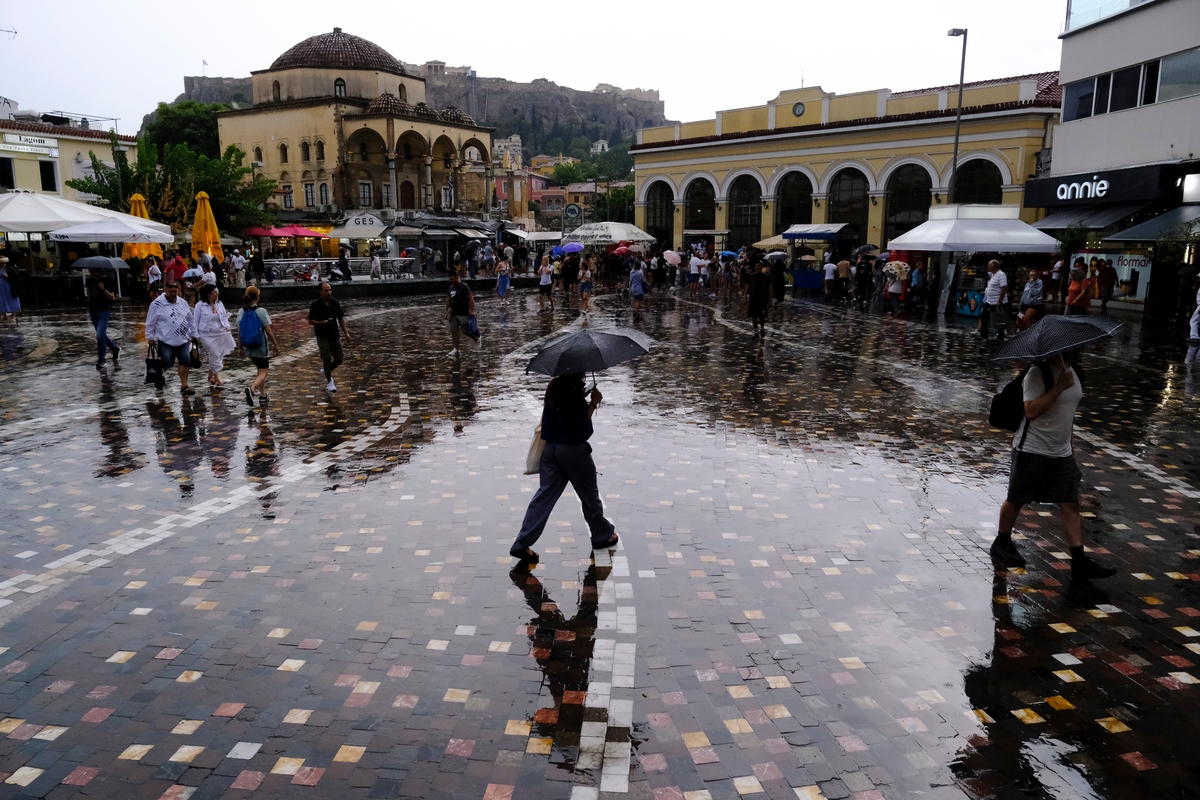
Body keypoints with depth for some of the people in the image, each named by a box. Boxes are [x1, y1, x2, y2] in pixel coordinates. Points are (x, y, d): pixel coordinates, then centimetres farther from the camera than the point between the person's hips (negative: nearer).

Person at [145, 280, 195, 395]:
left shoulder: (183, 303, 6)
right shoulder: (157, 304, -9)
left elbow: (190, 320, 15)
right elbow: (150, 323, -4)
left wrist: (193, 334, 16)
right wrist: (150, 337, -3)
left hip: (183, 340, 5)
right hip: (166, 341, -5)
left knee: (186, 362, 2)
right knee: (166, 364, -2)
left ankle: (184, 385, 12)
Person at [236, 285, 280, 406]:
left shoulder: (241, 312, -1)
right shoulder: (261, 311, -14)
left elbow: (239, 332, 2)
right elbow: (268, 331, -12)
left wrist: (240, 348, 12)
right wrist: (275, 344, 0)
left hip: (249, 348, 5)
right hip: (261, 347, -5)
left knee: (260, 370, 22)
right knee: (263, 373, 1)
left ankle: (262, 395, 27)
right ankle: (251, 389, -27)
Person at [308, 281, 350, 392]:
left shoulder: (335, 302, 2)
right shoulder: (315, 304, -9)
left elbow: (341, 318, 10)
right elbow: (310, 321, -5)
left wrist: (346, 333, 4)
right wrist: (322, 322, -22)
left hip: (335, 336, 4)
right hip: (322, 336, -4)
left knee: (339, 359, 6)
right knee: (327, 359, -9)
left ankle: (325, 371, 35)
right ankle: (329, 383, 6)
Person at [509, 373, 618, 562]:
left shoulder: (553, 387, 4)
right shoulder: (575, 391, -19)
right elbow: (583, 428, -19)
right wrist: (593, 404, -13)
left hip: (550, 447, 7)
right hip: (573, 449, -7)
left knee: (545, 494, 8)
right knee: (589, 495, 13)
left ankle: (522, 544, 5)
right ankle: (602, 535, 32)